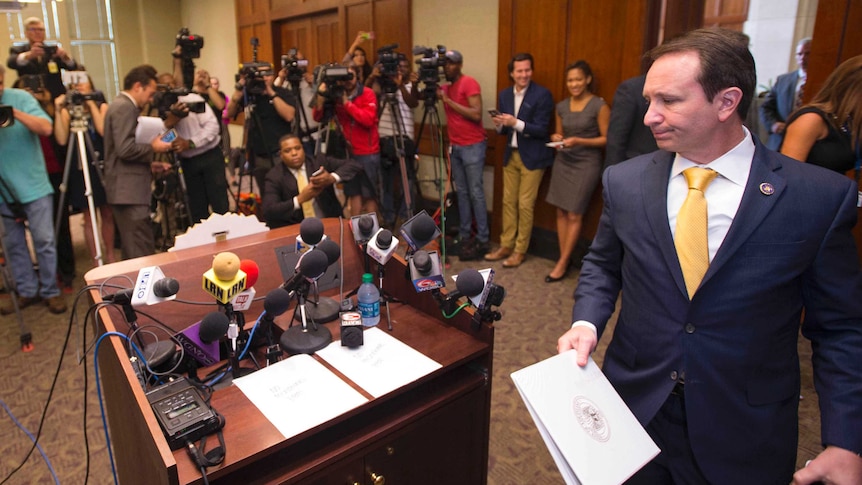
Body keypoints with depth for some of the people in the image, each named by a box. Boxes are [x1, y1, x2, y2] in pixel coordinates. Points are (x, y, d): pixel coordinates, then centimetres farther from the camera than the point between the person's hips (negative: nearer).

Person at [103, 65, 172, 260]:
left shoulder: (122, 106, 20)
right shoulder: (124, 107, -11)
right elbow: (125, 149, -21)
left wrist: (150, 165, 16)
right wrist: (152, 147, -7)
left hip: (127, 189, 11)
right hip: (128, 190, -11)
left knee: (134, 251, 14)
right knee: (142, 252, -10)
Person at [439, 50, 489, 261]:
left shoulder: (469, 83, -10)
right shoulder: (445, 87, 13)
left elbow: (476, 115, -21)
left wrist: (449, 101, -21)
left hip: (472, 146, -7)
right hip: (455, 146, 7)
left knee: (476, 193, -6)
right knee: (461, 192, 9)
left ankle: (482, 240, -1)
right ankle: (464, 236, 16)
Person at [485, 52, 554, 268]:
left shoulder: (542, 94, -11)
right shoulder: (504, 95, 7)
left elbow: (541, 130, -15)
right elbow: (504, 130, 10)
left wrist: (516, 123, -27)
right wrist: (499, 125, -13)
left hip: (532, 157, -6)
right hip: (511, 155, 6)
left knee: (525, 204, -2)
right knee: (508, 202, 10)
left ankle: (520, 250, 10)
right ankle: (506, 246, 21)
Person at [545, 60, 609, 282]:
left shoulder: (599, 106, -8)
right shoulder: (562, 106, 8)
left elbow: (607, 139, -7)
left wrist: (579, 141, -18)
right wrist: (556, 138, -3)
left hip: (586, 163, -5)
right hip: (563, 161, 5)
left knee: (574, 214, -4)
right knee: (561, 212, 4)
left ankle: (562, 263, 3)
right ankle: (564, 257, 14)